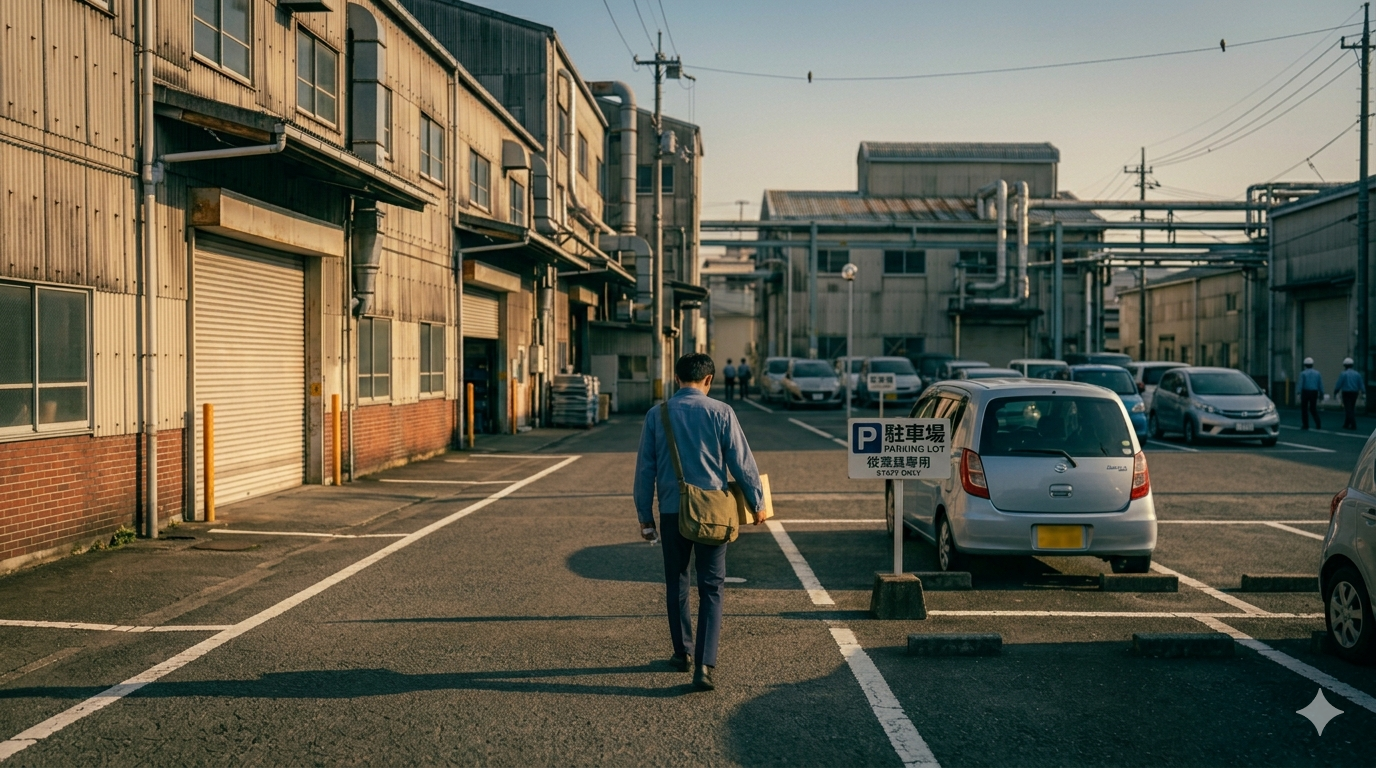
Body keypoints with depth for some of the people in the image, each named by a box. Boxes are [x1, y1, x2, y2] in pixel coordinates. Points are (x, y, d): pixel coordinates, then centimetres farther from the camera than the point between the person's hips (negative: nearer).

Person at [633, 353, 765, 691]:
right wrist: (756, 503, 10)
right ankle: (704, 664, -8)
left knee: (676, 584, 18)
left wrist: (645, 516, 11)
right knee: (711, 588, 2)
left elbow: (645, 468, 3)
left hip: (672, 511, 2)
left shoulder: (657, 414, 0)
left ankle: (683, 652, 29)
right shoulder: (720, 412, -6)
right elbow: (742, 463, -3)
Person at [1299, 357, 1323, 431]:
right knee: (1313, 409, 11)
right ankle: (1318, 425, 1)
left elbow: (1300, 384, -12)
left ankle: (1305, 425, 8)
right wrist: (1321, 394, 10)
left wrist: (1299, 394, -13)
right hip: (1314, 392, 3)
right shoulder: (1317, 373, 4)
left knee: (1304, 409, 8)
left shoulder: (1303, 373, -6)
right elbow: (1320, 385, 3)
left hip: (1305, 392, -3)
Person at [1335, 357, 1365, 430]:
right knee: (1351, 409, 15)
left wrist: (1335, 393, 2)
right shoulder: (1357, 374, 5)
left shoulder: (1343, 374, -8)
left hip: (1346, 393, -5)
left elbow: (1339, 385, -9)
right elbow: (1361, 384, 1)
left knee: (1348, 409, -3)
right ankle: (1346, 424, 19)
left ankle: (1353, 425, -10)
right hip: (1354, 393, 5)